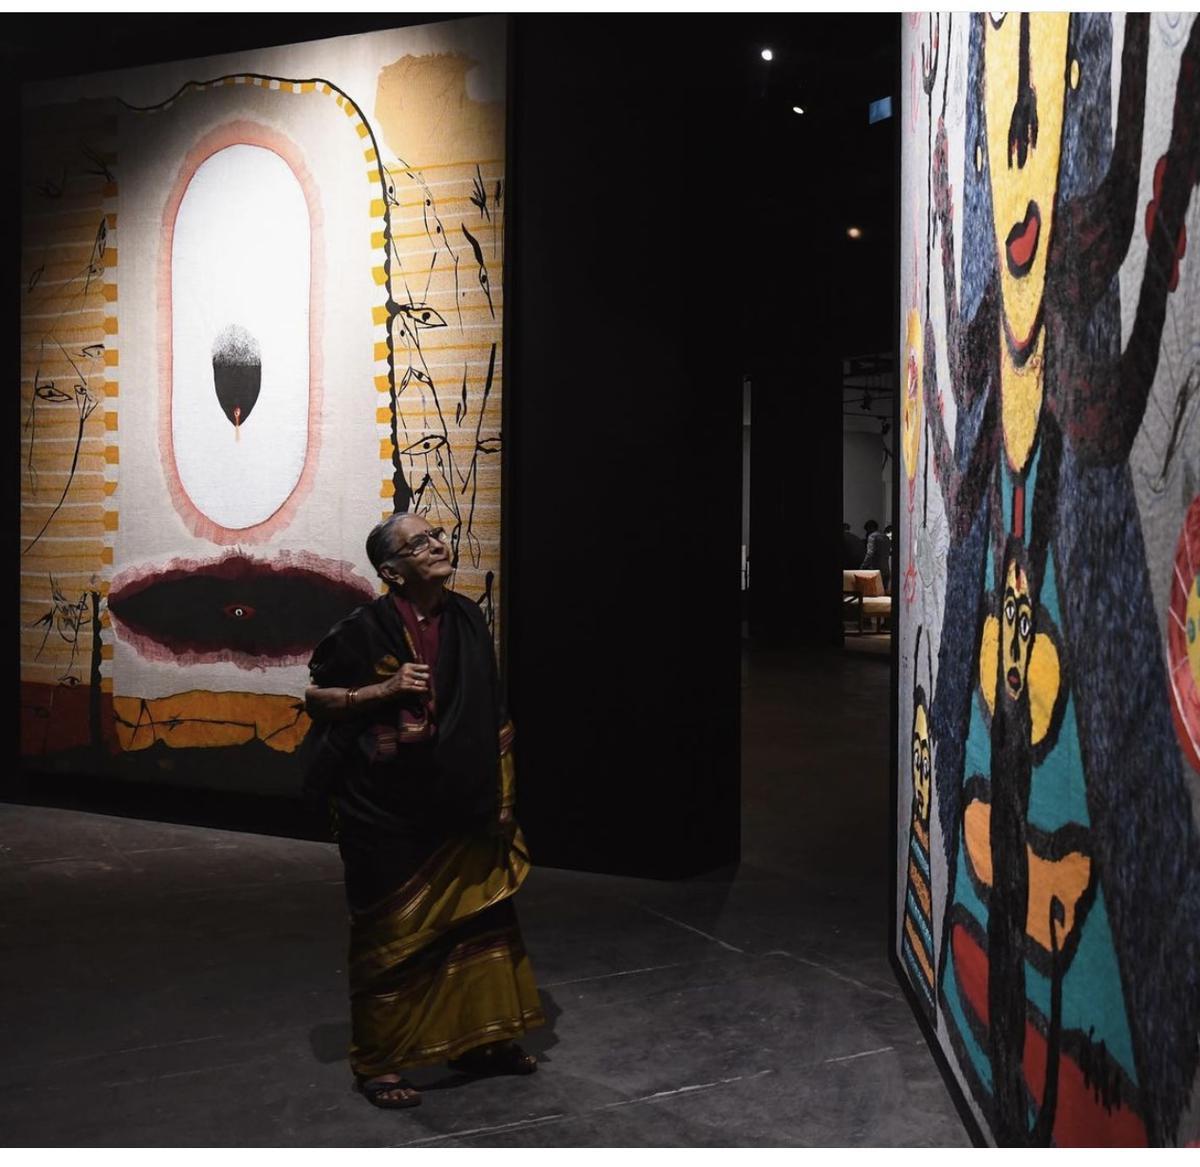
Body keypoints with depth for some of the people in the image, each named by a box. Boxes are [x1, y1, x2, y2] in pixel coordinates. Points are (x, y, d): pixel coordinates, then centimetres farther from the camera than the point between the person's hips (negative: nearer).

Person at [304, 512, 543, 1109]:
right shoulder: (365, 629, -13)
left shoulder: (468, 619, 1)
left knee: (482, 920, 13)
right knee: (390, 937, 5)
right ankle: (378, 1062, 22)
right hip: (387, 814, -5)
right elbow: (314, 697, -5)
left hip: (462, 808, 5)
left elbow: (493, 717, 7)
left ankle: (478, 1039, 31)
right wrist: (386, 688, -19)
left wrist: (503, 794, 6)